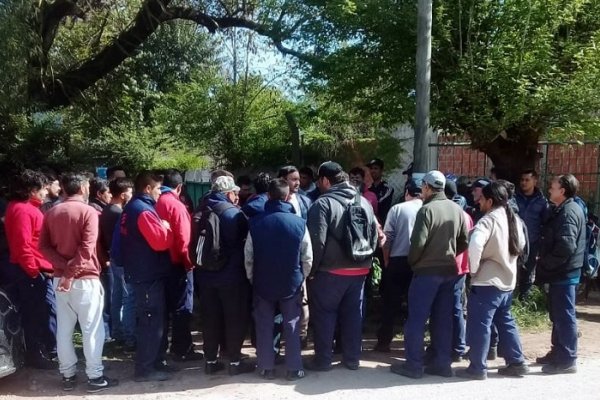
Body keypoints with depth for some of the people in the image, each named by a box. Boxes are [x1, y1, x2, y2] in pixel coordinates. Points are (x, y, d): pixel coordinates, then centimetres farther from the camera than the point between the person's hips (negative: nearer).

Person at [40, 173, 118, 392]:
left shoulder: (52, 213, 9)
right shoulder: (88, 211, -10)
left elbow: (43, 245, 2)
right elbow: (86, 248, -20)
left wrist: (63, 266, -7)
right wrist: (71, 272, -16)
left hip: (60, 278, 6)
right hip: (85, 278, -6)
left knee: (64, 329, 11)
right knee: (92, 329, 2)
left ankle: (68, 375, 18)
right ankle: (95, 377, 5)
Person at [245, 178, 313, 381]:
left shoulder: (256, 223, -7)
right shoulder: (299, 223, -10)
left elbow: (248, 257, -3)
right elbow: (307, 258, -6)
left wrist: (252, 279, 11)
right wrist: (301, 278, 10)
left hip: (263, 283, 1)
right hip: (291, 283, 0)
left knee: (264, 326, 11)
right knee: (292, 325, 9)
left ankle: (266, 367, 15)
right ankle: (294, 368, 11)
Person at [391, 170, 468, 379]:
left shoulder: (427, 209, -13)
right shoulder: (457, 209, 7)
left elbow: (418, 242, -18)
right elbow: (464, 241, 10)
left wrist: (412, 262, -2)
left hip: (427, 271, -7)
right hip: (449, 270, 7)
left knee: (416, 319, 1)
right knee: (443, 319, 12)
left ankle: (413, 364, 4)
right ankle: (443, 363, 16)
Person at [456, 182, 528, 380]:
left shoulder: (488, 220, -17)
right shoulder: (514, 219, 9)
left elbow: (475, 243, -33)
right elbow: (520, 245, 21)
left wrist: (474, 269, -20)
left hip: (486, 282, -8)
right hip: (507, 281, 8)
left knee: (479, 324, 0)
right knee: (506, 322, 19)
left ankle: (477, 368, 6)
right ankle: (517, 363, 23)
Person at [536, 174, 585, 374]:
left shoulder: (568, 212, -17)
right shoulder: (564, 210, 15)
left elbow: (566, 246, -26)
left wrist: (545, 264, -16)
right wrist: (545, 262, 12)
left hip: (563, 272, -10)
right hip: (562, 271, 10)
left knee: (564, 315, -4)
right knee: (558, 315, 17)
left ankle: (567, 359, 3)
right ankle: (558, 353, 27)